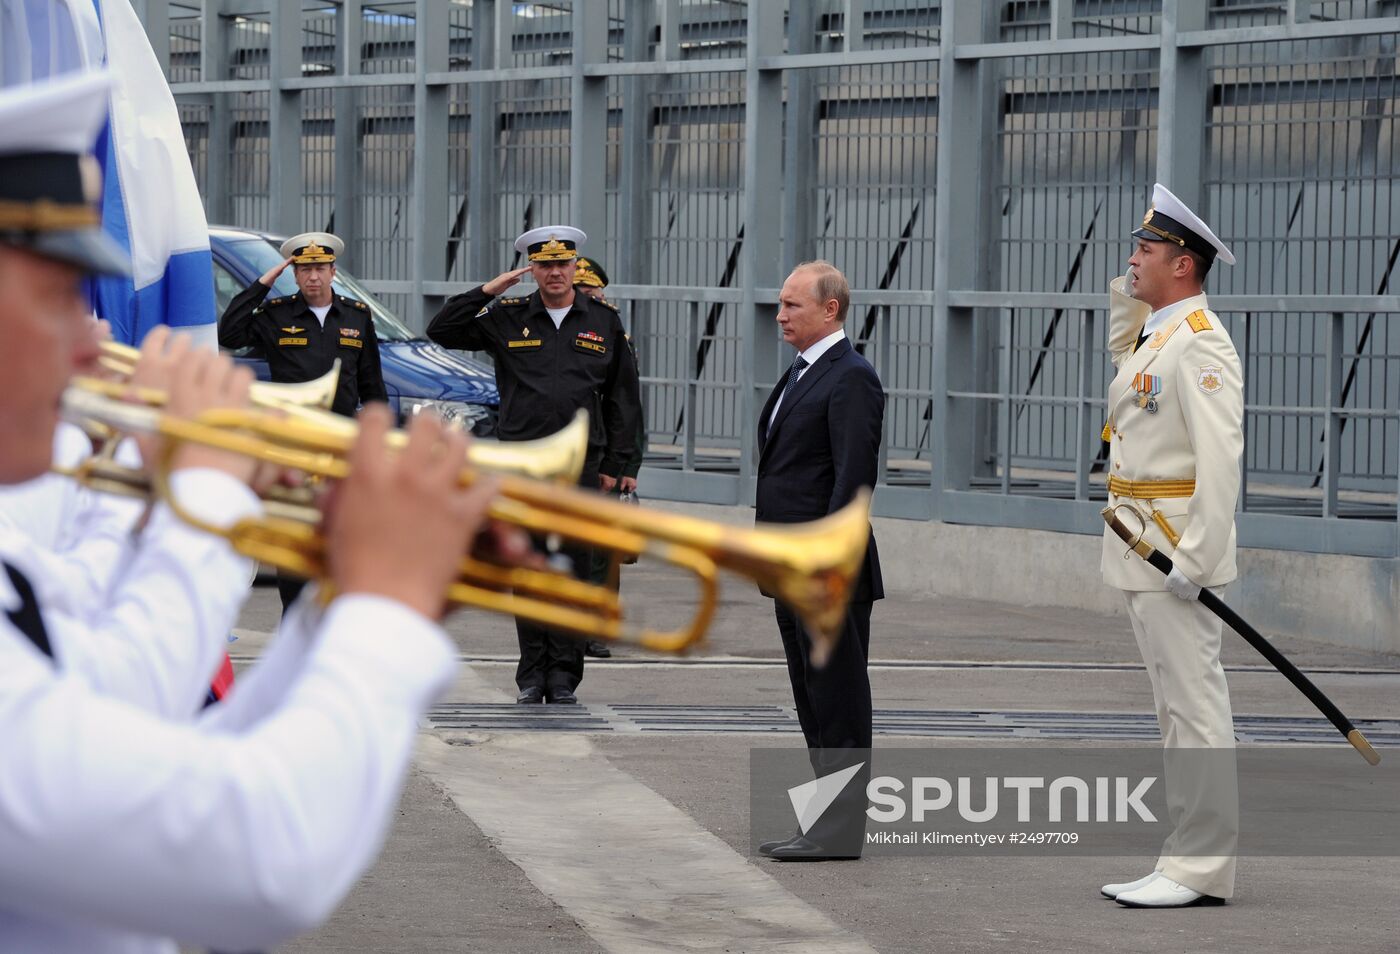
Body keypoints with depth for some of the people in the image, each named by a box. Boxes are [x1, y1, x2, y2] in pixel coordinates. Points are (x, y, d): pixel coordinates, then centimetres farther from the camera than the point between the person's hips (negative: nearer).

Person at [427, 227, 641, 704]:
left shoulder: (604, 321, 8)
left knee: (573, 570, 0)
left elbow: (623, 397, 11)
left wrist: (614, 464, 6)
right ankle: (532, 674, 8)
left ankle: (563, 675, 5)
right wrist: (487, 291, -6)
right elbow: (441, 331, 3)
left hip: (580, 466, 0)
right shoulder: (507, 319, 6)